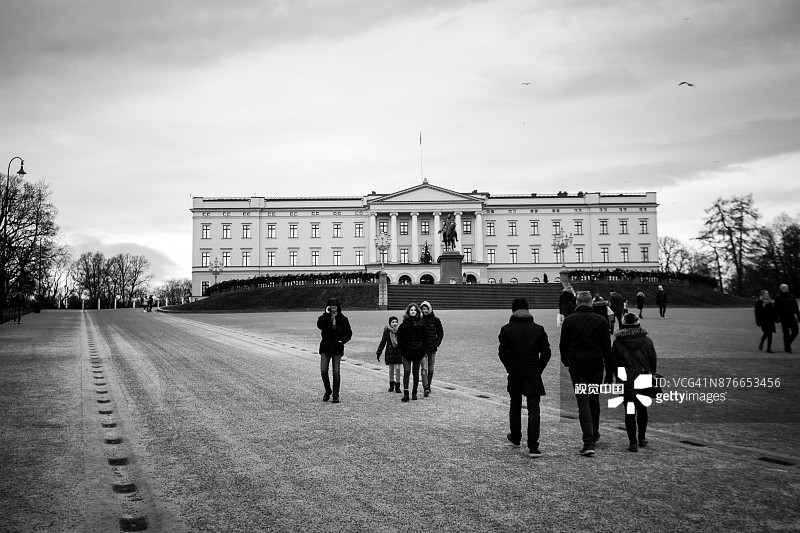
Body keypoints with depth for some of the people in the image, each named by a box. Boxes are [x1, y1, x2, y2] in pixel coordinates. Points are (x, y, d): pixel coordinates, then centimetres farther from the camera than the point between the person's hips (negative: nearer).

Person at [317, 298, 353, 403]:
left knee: (336, 372, -4)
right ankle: (328, 391, 16)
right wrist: (326, 314, -16)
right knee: (323, 370, -6)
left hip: (337, 347, -1)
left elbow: (349, 333, 7)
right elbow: (319, 325, -18)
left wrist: (342, 340, -9)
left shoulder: (343, 319, 5)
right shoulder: (324, 317, 4)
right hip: (325, 347, 1)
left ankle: (335, 395, 3)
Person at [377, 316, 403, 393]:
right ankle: (391, 385, 24)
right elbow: (382, 343, 7)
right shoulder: (387, 331, 1)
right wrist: (379, 352, 4)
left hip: (399, 352, -1)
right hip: (390, 352, 1)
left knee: (397, 369, -6)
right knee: (391, 370, 7)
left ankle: (397, 386, 6)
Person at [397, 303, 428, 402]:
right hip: (406, 351, -1)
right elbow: (399, 337, 3)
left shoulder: (421, 324, 4)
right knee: (406, 372, -9)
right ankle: (405, 394, -9)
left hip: (418, 351, 2)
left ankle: (414, 393, 18)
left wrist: (424, 349, -1)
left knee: (416, 372, 9)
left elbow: (425, 337, 8)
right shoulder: (404, 324, 1)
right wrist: (402, 348, -6)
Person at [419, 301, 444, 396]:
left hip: (432, 349, 2)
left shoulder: (436, 320, 3)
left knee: (430, 369, 10)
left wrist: (438, 343, -1)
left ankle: (428, 386, 24)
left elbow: (440, 332, 9)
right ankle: (426, 388, -16)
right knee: (424, 368, -11)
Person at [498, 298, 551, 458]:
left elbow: (502, 352, -8)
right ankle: (533, 447, -8)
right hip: (533, 375, -1)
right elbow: (546, 353, -3)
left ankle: (515, 438, 35)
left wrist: (509, 368, 6)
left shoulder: (506, 329, -3)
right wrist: (538, 369, 8)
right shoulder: (538, 329, -1)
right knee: (533, 410, -1)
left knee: (515, 407, 20)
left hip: (514, 374, 1)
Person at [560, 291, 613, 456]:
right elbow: (607, 348, -1)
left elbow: (563, 345, 5)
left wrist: (565, 361, 25)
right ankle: (594, 435, 35)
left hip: (577, 367, -2)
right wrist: (610, 371, 4)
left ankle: (589, 442, -15)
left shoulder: (569, 320, -1)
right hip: (596, 366, 2)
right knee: (594, 400, 19)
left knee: (583, 402, -4)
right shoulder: (601, 320, 0)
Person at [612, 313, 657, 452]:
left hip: (626, 382, -2)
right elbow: (653, 361, 5)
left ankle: (633, 442, 2)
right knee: (642, 409, 19)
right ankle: (641, 438, 26)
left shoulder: (618, 342, -4)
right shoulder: (647, 341, 0)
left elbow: (613, 362, -1)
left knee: (629, 412, 4)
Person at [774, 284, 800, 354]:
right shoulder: (778, 297, 0)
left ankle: (787, 345, 21)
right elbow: (776, 308, -2)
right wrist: (777, 317, -10)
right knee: (786, 333, -3)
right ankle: (787, 348, 6)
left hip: (792, 317, 4)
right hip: (784, 318, -4)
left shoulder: (791, 296, 13)